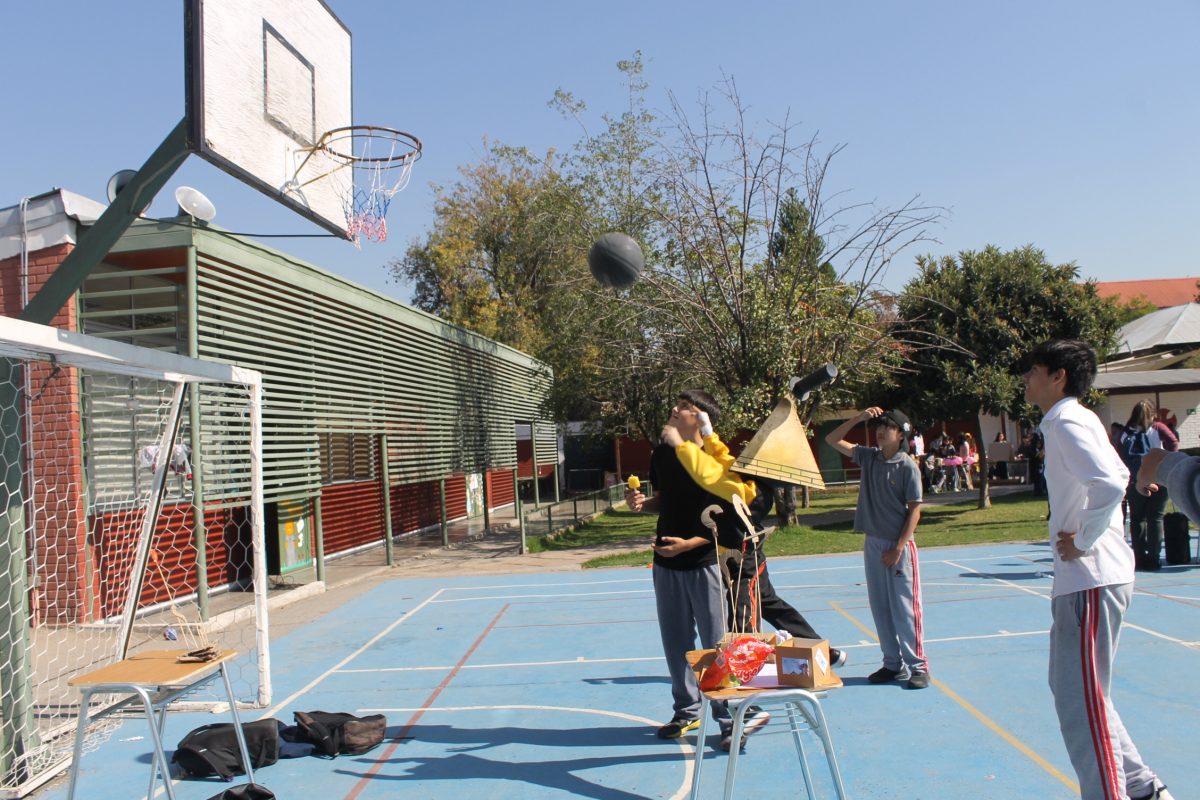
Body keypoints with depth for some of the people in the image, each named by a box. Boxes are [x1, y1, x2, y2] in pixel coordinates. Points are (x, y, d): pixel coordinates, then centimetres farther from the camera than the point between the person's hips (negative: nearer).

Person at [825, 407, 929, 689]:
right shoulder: (868, 457, 6)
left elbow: (914, 510, -10)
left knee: (905, 608, -2)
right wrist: (859, 417, -1)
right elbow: (833, 440, 10)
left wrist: (898, 548, -14)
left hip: (899, 546, -6)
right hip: (873, 543, 6)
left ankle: (918, 666, 8)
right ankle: (893, 665, 19)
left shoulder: (907, 467, -9)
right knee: (880, 608, 10)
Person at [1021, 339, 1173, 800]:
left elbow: (1110, 485, -31)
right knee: (1071, 689, 19)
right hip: (1082, 577, 11)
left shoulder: (1068, 423, -15)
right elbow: (1117, 477, 27)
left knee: (1080, 702, -6)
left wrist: (1084, 541, -18)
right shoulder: (1074, 421, 15)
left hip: (1091, 579, -11)